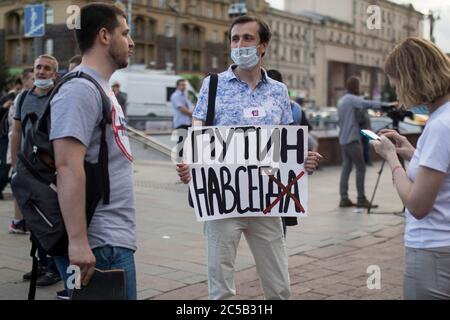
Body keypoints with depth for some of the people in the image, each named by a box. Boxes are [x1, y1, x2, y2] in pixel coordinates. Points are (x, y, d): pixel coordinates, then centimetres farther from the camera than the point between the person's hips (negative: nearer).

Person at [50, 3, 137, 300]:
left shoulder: (101, 89, 17)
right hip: (100, 246, -10)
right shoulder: (80, 90, -15)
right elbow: (68, 167, -23)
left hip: (116, 240, 10)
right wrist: (77, 242, -27)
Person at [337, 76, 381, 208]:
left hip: (343, 139, 9)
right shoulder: (352, 99, -11)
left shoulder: (341, 100, 17)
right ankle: (361, 199, -4)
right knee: (360, 168, -5)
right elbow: (368, 104, -27)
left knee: (346, 168, 7)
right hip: (352, 139, -9)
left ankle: (344, 199, 3)